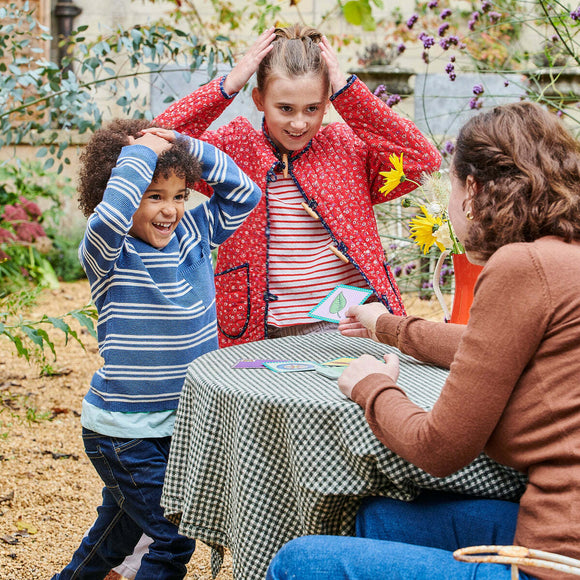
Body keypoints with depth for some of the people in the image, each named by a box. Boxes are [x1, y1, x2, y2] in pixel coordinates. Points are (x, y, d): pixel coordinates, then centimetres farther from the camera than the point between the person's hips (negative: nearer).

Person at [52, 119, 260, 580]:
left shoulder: (193, 236, 2)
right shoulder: (107, 253, -16)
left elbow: (242, 192, 5)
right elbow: (110, 216, -38)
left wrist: (187, 147, -7)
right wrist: (140, 153, -25)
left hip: (182, 422, 7)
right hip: (123, 432, -7)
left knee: (120, 532, 22)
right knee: (173, 539, -4)